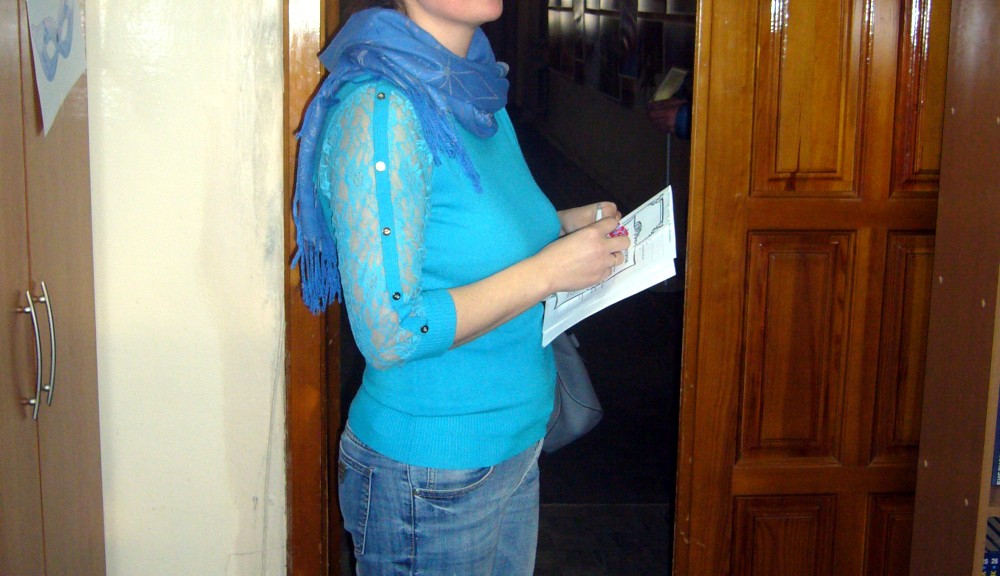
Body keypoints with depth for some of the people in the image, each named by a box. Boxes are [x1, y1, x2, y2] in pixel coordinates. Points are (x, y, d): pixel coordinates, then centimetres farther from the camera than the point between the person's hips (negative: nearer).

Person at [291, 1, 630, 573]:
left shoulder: (480, 92, 5)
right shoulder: (379, 108, -21)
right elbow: (389, 332, -24)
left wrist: (563, 225, 3)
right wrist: (548, 269, -21)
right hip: (427, 472, -8)